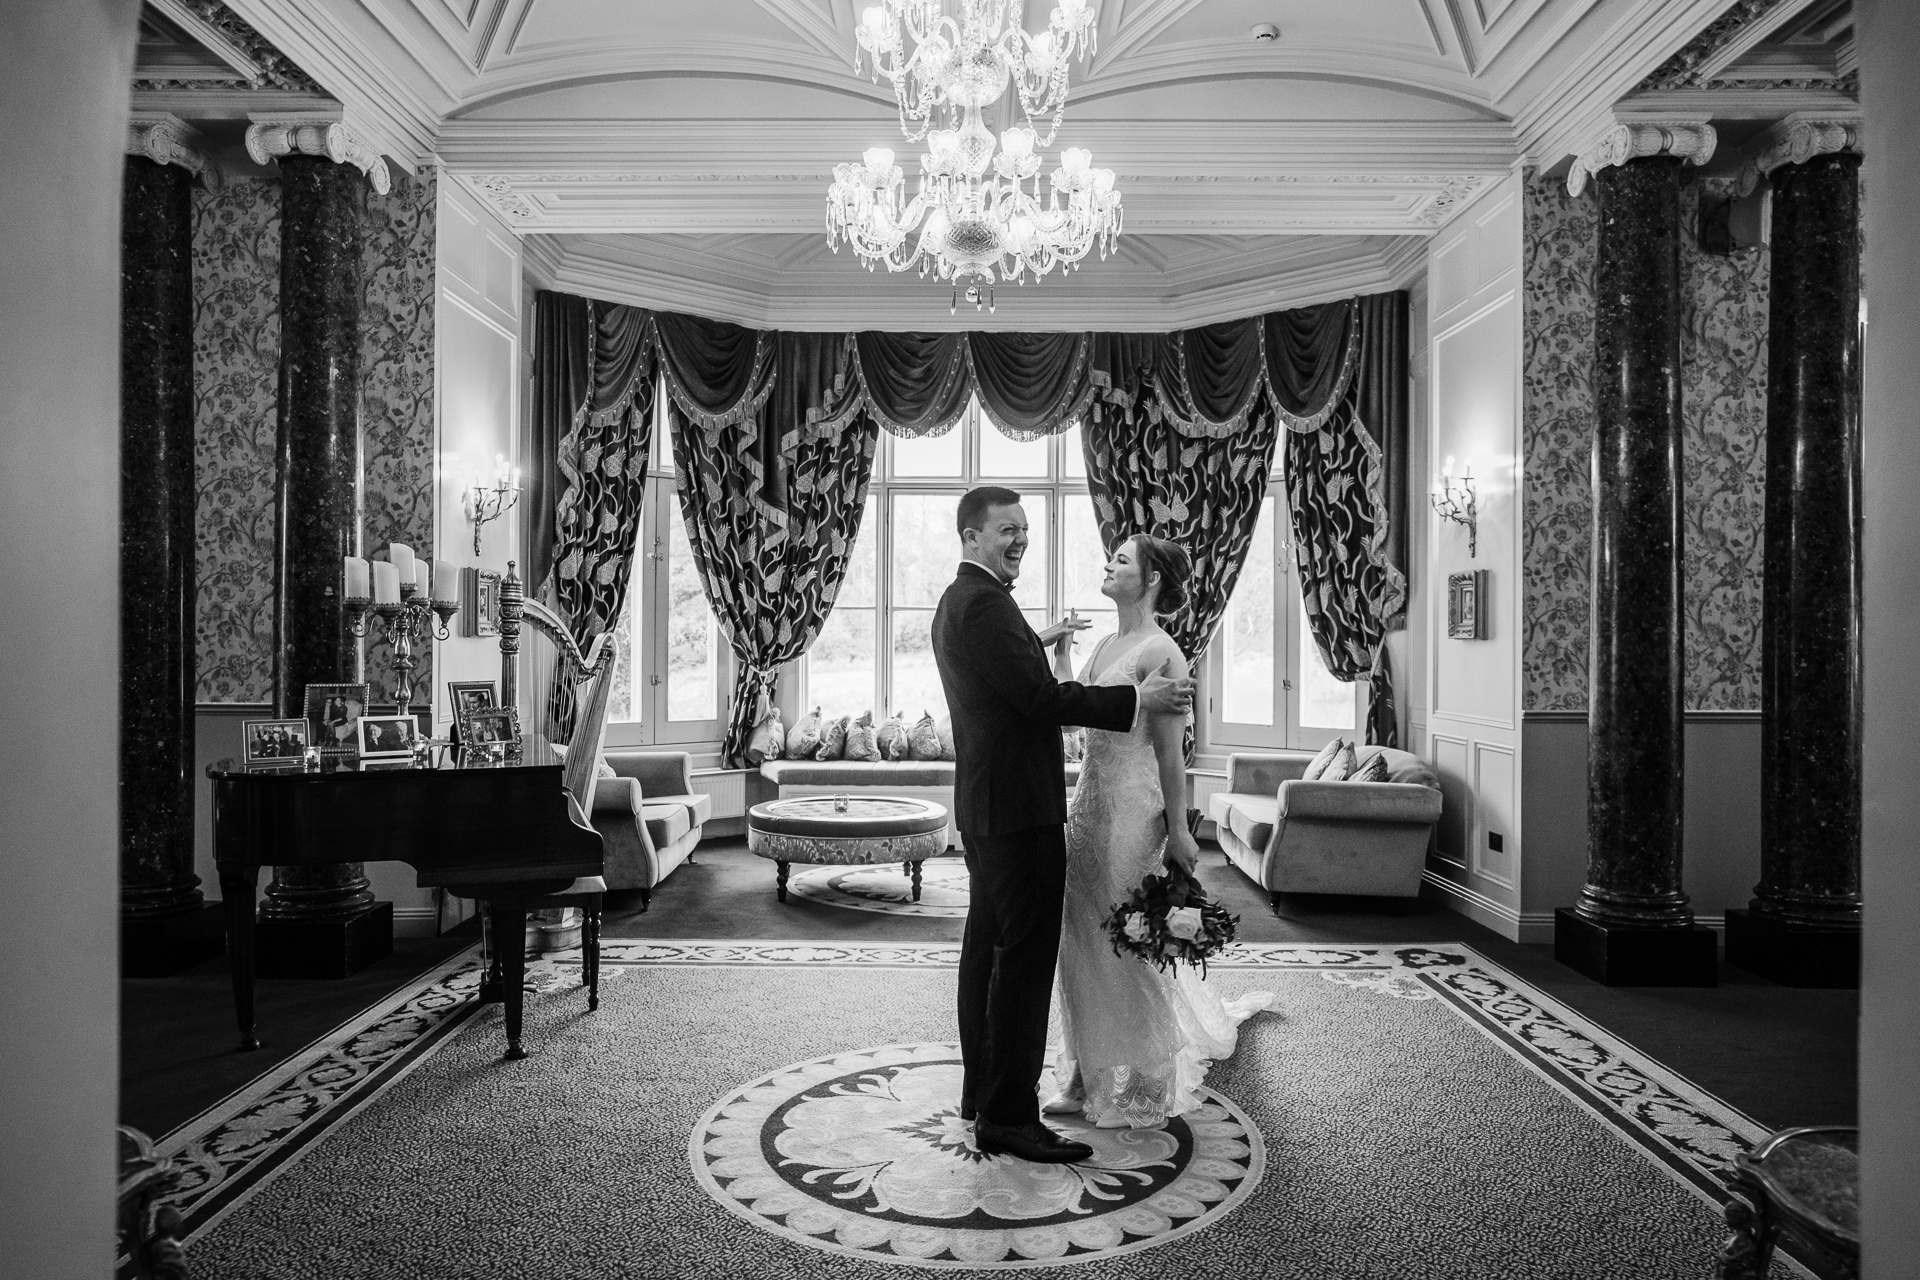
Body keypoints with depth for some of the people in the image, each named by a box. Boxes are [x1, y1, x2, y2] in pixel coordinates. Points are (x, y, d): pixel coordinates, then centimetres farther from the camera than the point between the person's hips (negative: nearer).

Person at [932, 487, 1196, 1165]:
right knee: (1026, 955, -6)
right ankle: (1008, 1116, 1)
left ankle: (981, 1088, 28)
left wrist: (1035, 643, 33)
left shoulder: (955, 602, 15)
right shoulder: (984, 603, -18)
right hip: (1018, 805, -11)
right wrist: (1139, 698, -17)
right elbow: (1043, 699, -22)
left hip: (985, 803, 11)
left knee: (988, 944, 17)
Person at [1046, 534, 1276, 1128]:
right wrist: (1059, 656, 5)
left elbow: (1171, 750, -15)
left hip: (1131, 806, -8)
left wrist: (1178, 829, -14)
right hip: (1089, 800, 8)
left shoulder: (1160, 651, -13)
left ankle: (1145, 1088, 21)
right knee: (1083, 943, 13)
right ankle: (1092, 1076, 27)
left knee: (1127, 945, 4)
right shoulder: (1106, 644, 12)